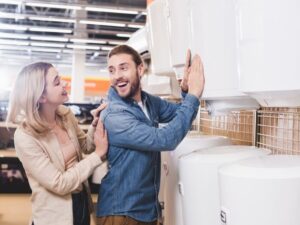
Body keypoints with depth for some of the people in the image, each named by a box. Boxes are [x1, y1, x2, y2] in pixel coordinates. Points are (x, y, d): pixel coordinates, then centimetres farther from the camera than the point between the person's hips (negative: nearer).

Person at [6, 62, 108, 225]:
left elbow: (86, 146, 11)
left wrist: (96, 124, -8)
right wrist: (99, 154, -21)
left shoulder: (66, 115, -5)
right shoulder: (25, 137, -24)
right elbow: (60, 184, -24)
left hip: (82, 201, 6)